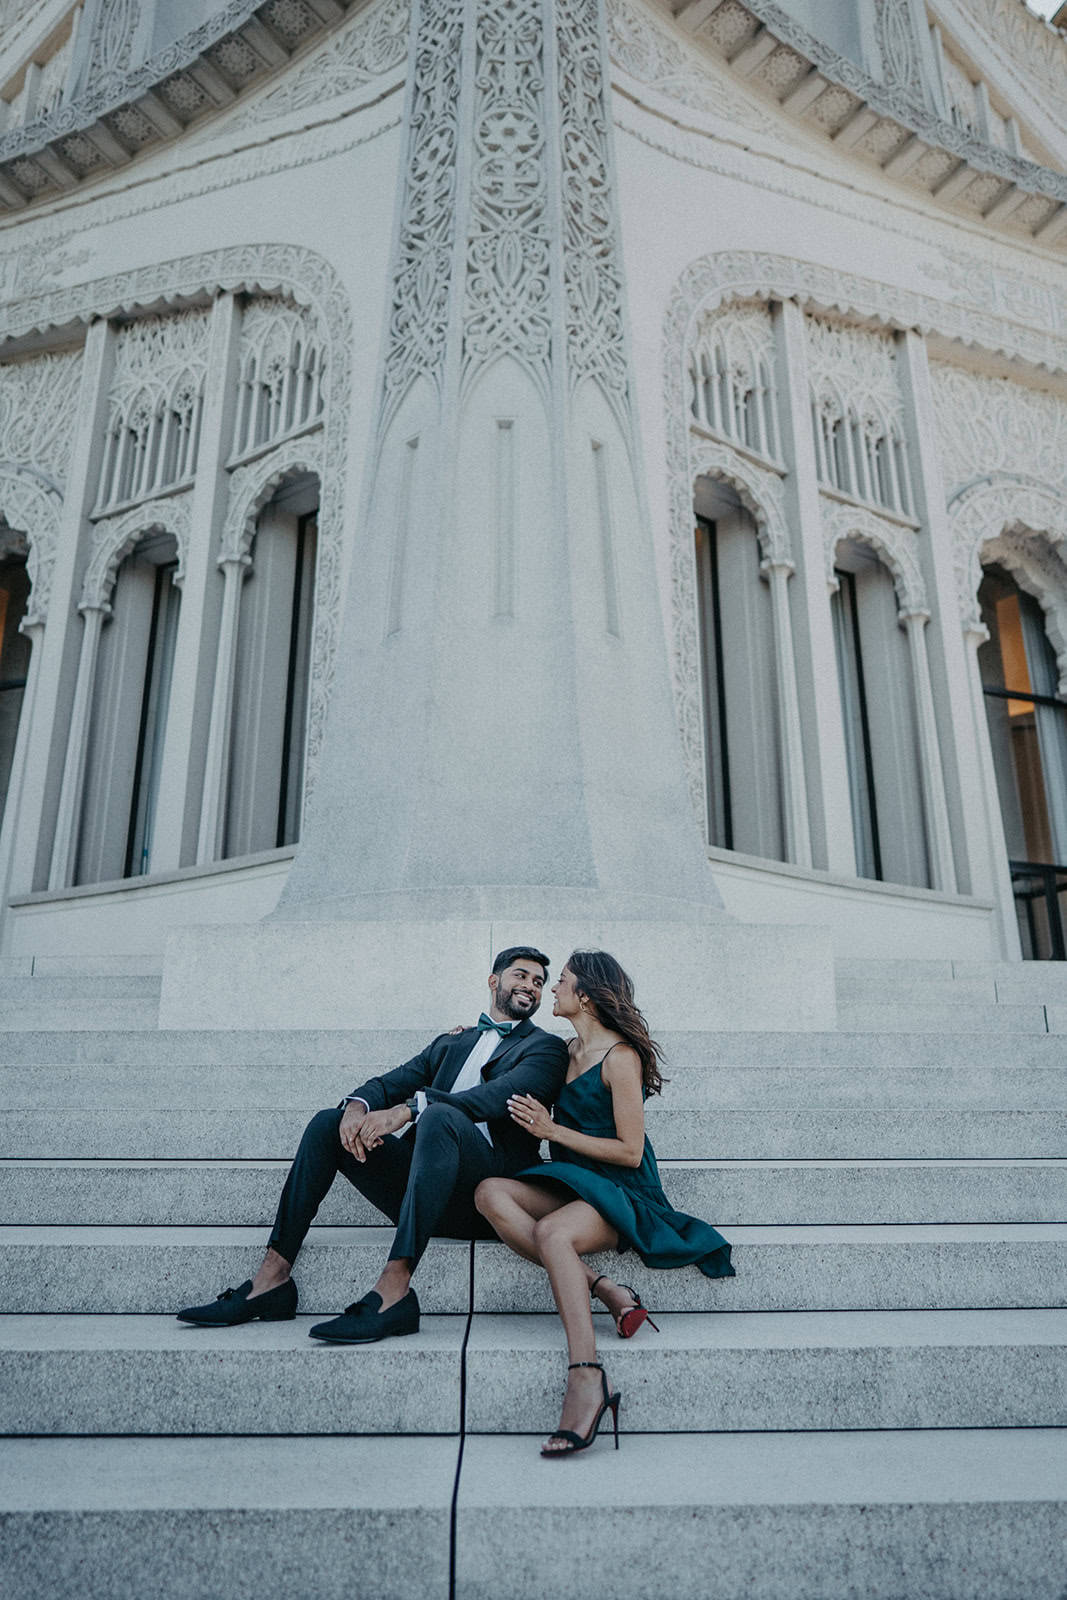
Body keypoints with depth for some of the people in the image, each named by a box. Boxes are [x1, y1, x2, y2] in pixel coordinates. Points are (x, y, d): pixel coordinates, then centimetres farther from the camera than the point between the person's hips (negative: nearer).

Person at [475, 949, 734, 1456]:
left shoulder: (620, 1056, -9)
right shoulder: (568, 1051, 14)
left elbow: (629, 1152, -12)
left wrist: (552, 1129, -13)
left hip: (621, 1190, -7)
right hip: (571, 1185, 7)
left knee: (552, 1232, -37)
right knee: (489, 1192, -21)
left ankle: (587, 1379, -44)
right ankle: (604, 1289, -27)